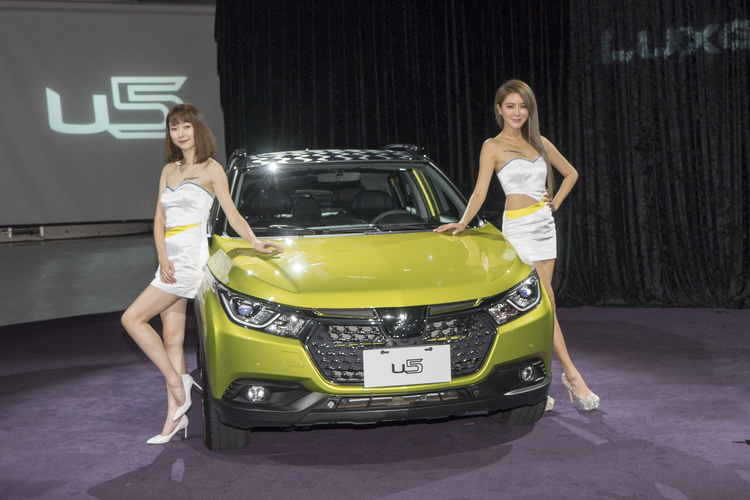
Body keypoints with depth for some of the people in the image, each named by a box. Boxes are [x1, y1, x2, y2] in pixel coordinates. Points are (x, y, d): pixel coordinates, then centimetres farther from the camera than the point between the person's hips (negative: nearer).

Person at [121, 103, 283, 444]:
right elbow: (159, 220, 10)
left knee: (133, 318, -13)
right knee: (172, 338, 4)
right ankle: (175, 416, 7)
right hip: (170, 256, 7)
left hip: (190, 256, -7)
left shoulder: (211, 169, 0)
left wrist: (256, 244, -14)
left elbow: (233, 215, 0)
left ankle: (177, 381, -3)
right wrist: (163, 259, -5)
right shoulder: (169, 170, 16)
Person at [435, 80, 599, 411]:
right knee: (545, 305, -9)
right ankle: (572, 376, -2)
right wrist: (462, 223, -21)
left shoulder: (539, 143, 13)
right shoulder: (493, 147, -1)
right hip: (519, 228, -5)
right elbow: (480, 192, -8)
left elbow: (570, 173, 24)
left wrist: (556, 201, 11)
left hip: (545, 226, 5)